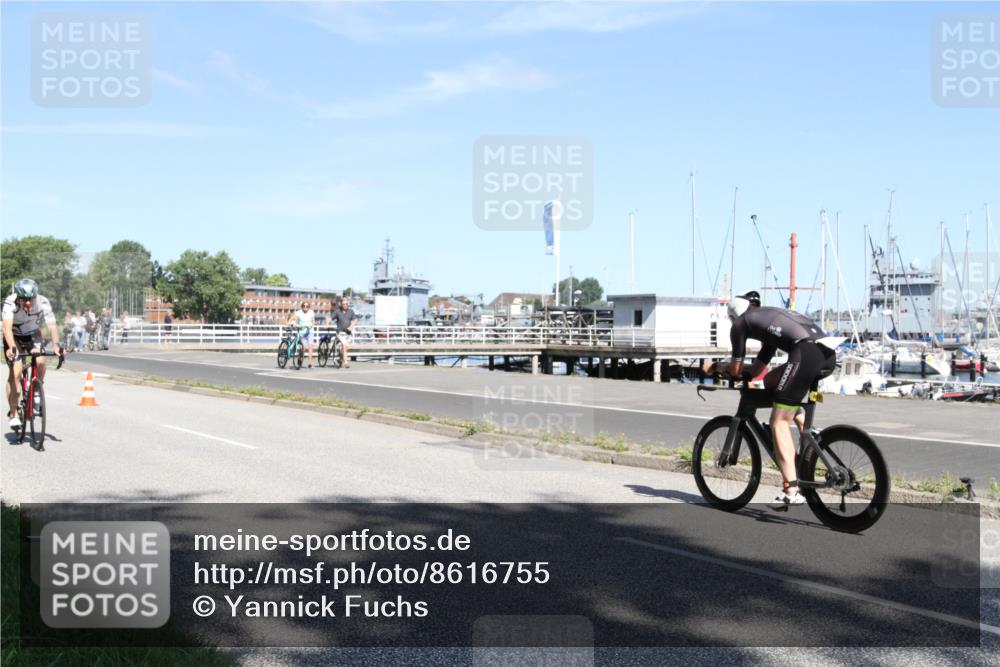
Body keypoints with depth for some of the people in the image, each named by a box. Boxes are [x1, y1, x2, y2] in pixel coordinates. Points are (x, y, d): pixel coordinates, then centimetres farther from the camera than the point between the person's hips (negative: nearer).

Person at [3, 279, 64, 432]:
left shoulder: (43, 303, -27)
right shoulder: (10, 303, -31)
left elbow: (52, 325, -33)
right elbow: (7, 326, -42)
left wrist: (57, 345, -50)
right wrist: (12, 347, -58)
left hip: (33, 335, 2)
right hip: (14, 337, -1)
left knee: (40, 362, -25)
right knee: (15, 372, -15)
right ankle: (13, 413, -3)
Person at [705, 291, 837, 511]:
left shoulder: (740, 323, 17)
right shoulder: (771, 316, 39)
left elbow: (736, 370, 19)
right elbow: (756, 369, 42)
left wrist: (717, 367, 36)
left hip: (806, 352, -8)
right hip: (829, 355, 8)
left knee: (779, 423, -2)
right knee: (771, 382, 28)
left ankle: (792, 491, -10)